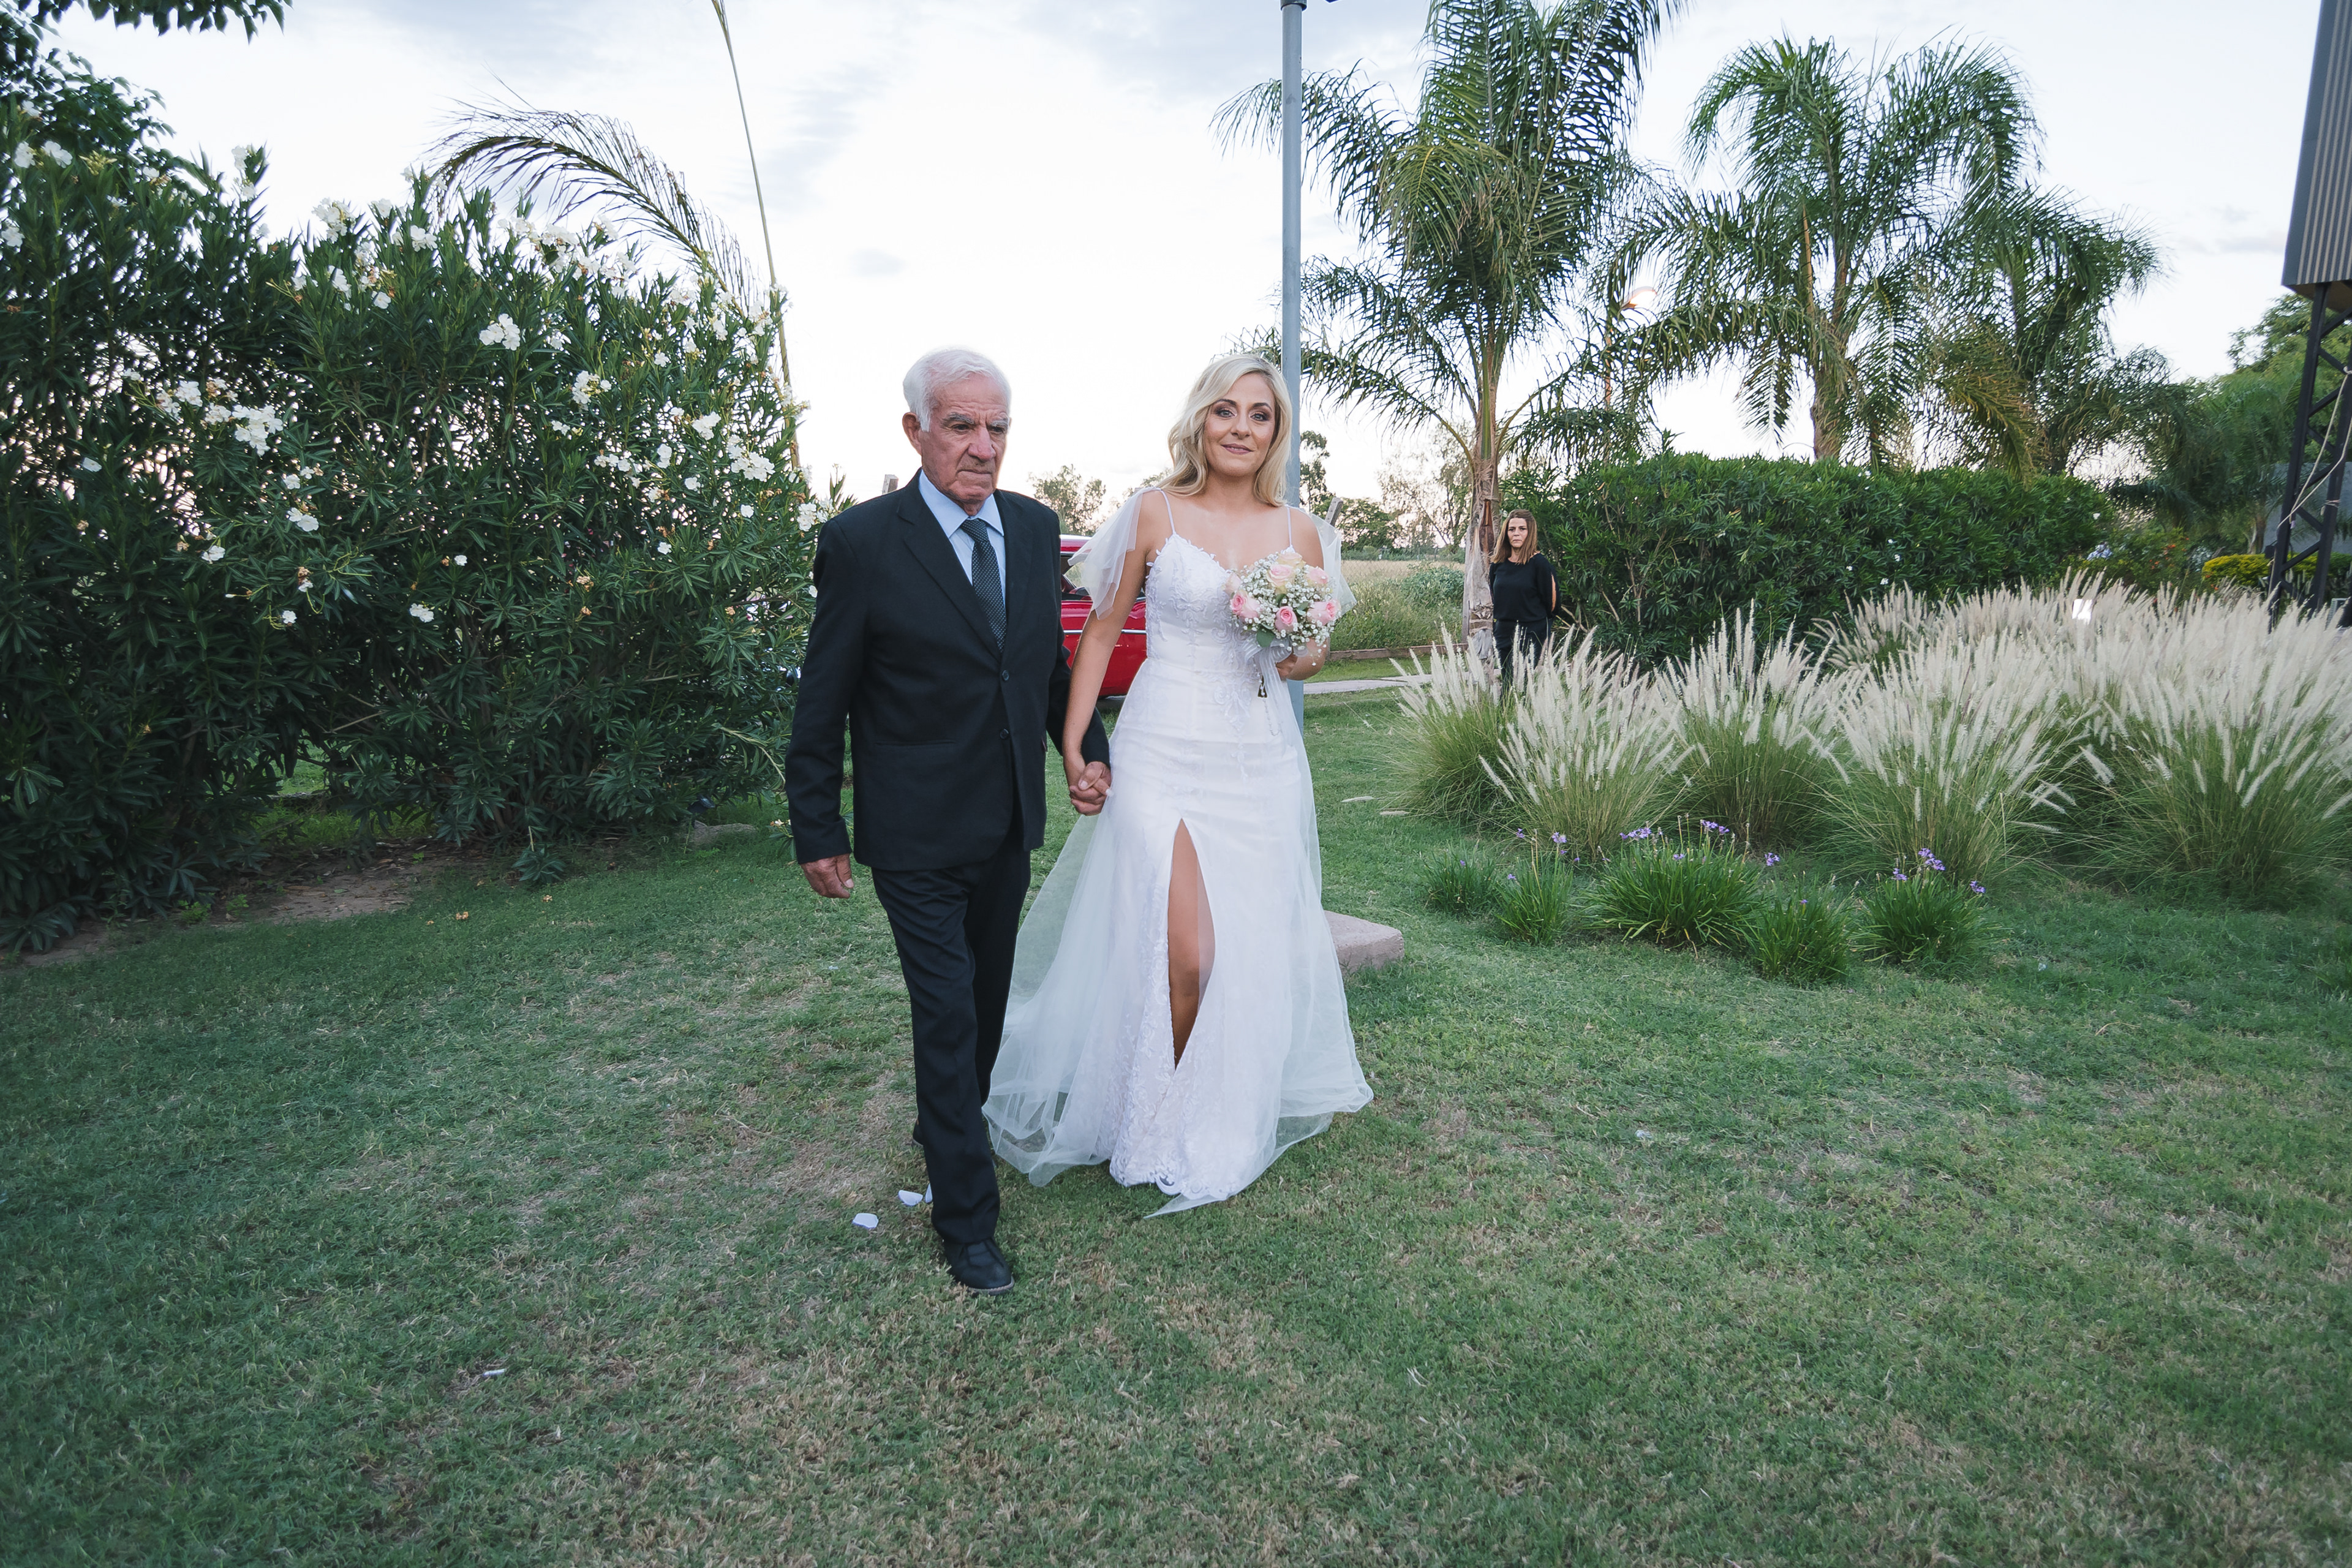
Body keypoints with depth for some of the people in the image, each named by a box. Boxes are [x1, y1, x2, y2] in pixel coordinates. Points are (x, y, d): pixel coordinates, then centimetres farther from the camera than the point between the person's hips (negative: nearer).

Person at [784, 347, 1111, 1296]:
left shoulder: (1034, 527, 2)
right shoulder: (863, 542, -15)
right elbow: (821, 703, -9)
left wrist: (1087, 745, 2)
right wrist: (817, 831, -6)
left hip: (1010, 825, 6)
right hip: (917, 835, -6)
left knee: (988, 998, 21)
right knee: (947, 1015, 0)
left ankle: (947, 1127, 48)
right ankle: (967, 1216, 18)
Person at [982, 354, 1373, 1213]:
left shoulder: (1299, 530, 7)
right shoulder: (1154, 512, -2)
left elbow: (1316, 642, 17)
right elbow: (1102, 631, 2)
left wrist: (1306, 658, -7)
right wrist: (1072, 744, -2)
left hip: (1263, 760, 4)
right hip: (1165, 752, -4)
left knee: (1256, 944, 11)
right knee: (1182, 953, -9)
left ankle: (1233, 1114, 36)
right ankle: (1163, 1129, 19)